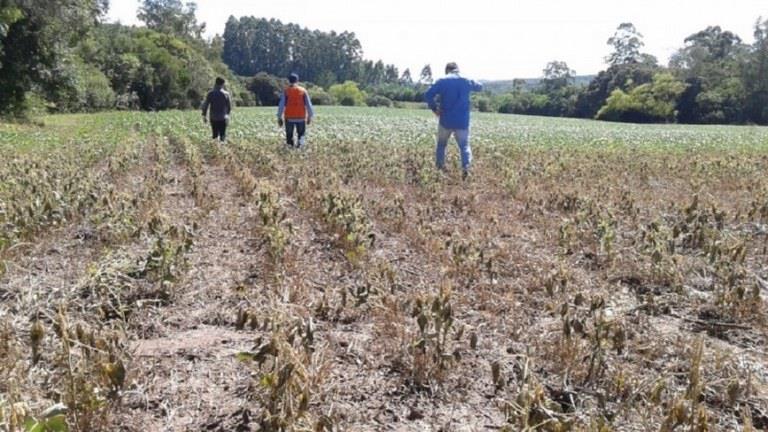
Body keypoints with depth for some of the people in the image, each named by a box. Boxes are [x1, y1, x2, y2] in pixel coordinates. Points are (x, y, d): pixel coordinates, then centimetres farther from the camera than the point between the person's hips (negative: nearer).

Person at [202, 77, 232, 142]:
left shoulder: (210, 93, -2)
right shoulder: (226, 94, -3)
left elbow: (205, 105, -3)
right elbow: (229, 107, 3)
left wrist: (204, 115, 9)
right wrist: (227, 114, 22)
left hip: (213, 118, 1)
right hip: (223, 118, -1)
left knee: (215, 135, 11)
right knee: (222, 135, 5)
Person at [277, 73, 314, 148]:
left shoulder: (286, 91, 2)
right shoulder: (303, 91, 4)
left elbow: (281, 105, -2)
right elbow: (308, 104, 4)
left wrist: (279, 117, 1)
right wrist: (310, 116, 10)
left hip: (289, 117, 0)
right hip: (301, 117, 0)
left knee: (289, 135, 9)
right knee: (301, 134, 10)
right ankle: (300, 142, -15)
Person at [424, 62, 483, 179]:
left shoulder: (442, 82, -3)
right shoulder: (466, 81, 6)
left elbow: (428, 95, -12)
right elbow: (479, 87, 26)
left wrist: (434, 108, 0)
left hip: (446, 120, -1)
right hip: (462, 121, 1)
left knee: (441, 144, 18)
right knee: (464, 145, 2)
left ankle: (439, 167, 23)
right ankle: (466, 166, -21)